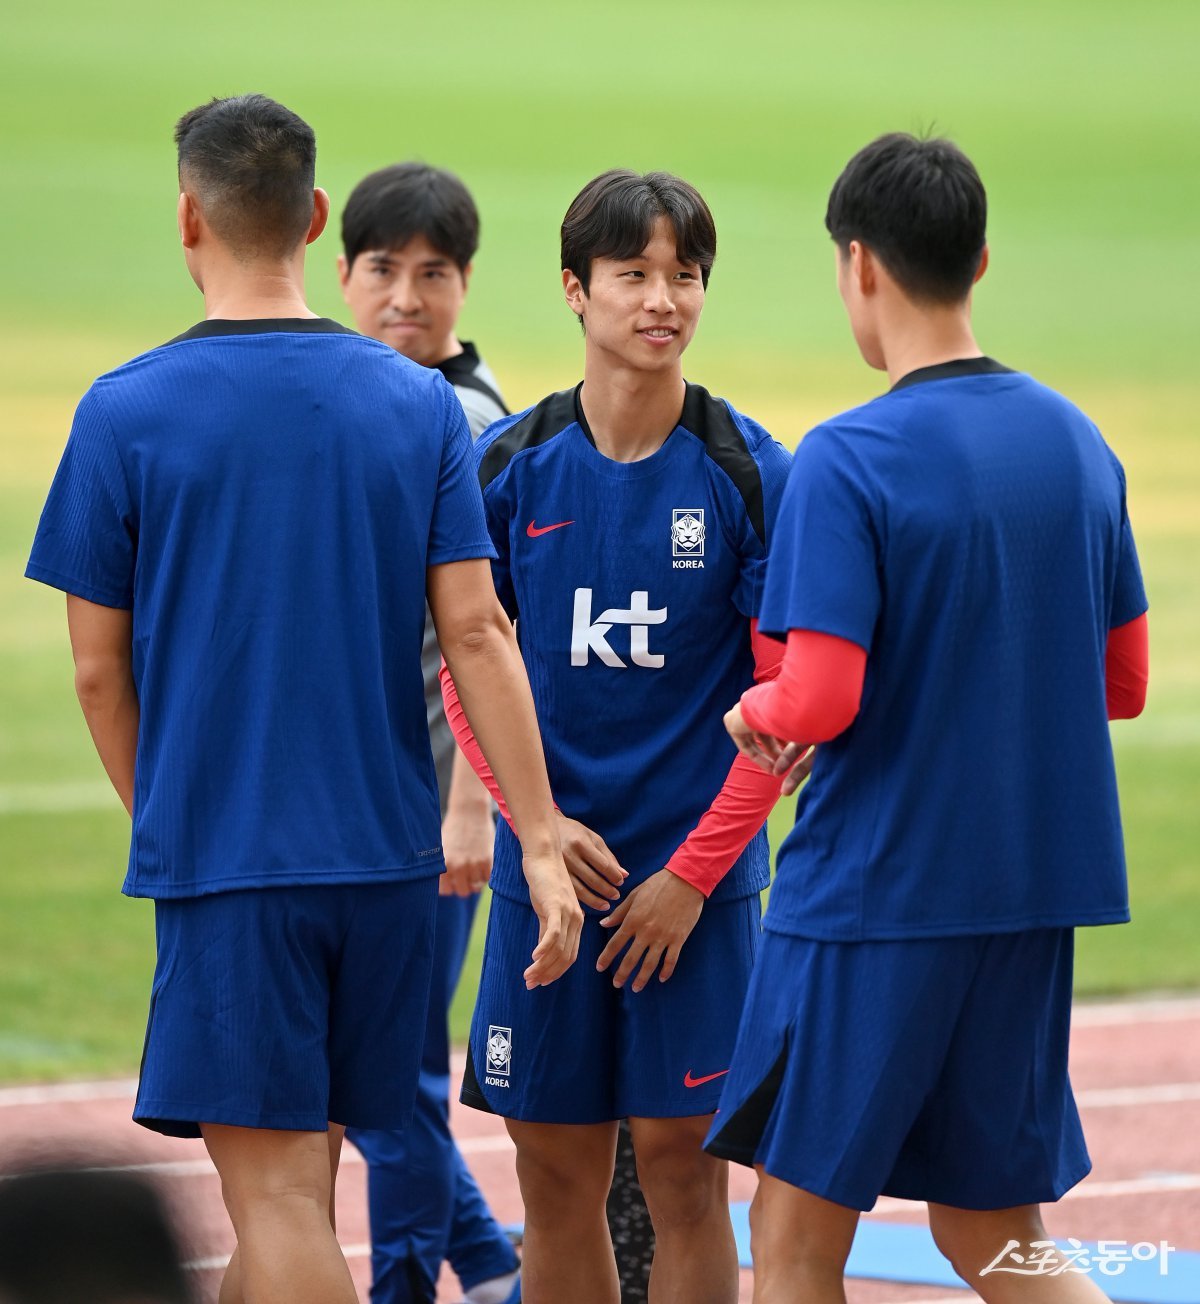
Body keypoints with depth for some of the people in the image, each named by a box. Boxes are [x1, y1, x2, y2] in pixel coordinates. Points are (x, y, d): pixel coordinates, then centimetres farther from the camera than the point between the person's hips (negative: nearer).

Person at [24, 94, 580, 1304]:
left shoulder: (126, 412, -6)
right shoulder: (419, 404, 2)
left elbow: (100, 671, -2)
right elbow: (475, 632, -3)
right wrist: (539, 842, -3)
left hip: (225, 857, -4)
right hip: (387, 847, 4)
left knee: (275, 1190, -3)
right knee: (296, 1172, 16)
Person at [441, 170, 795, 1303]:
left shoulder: (748, 474, -4)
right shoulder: (510, 465, 2)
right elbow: (466, 665, 8)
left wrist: (692, 873, -9)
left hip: (697, 875, -2)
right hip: (548, 870, 2)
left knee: (681, 1163, -1)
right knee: (554, 1169, 6)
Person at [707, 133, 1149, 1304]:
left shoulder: (847, 461, -15)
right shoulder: (1075, 442, 6)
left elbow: (820, 700, -20)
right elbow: (1122, 683, 13)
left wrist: (754, 714, 0)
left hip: (873, 893, -6)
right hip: (1036, 885, 6)